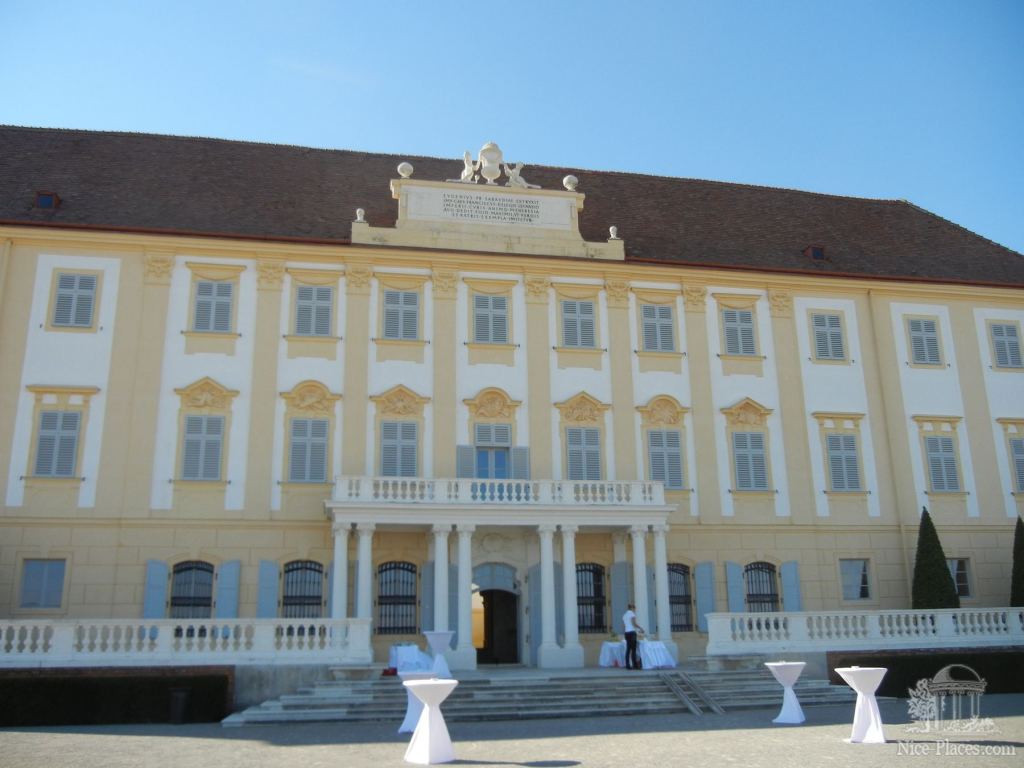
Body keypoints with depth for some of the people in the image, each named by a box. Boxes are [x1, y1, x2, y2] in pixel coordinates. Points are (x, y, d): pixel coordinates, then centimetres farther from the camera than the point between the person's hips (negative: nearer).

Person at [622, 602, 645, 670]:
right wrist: (641, 628, -2)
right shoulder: (632, 613, -3)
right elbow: (634, 623, -14)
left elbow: (624, 625, 15)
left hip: (626, 633, 7)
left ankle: (628, 665, 3)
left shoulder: (624, 615, 18)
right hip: (632, 632, -7)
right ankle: (635, 665, -9)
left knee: (628, 649, 7)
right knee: (633, 649, -7)